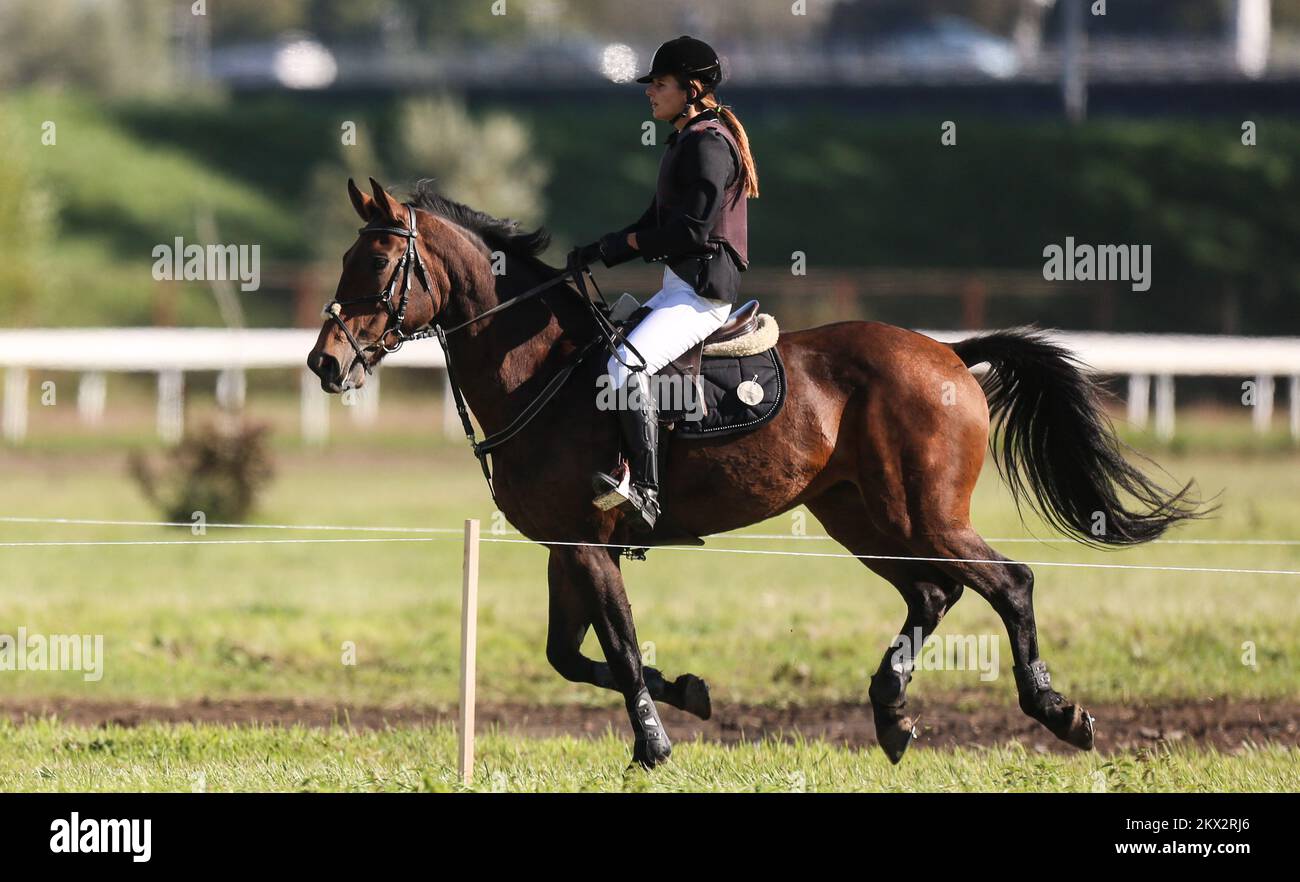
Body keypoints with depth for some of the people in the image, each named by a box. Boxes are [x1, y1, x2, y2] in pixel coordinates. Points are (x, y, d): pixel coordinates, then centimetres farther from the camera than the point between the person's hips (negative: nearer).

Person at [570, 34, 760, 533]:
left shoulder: (708, 144, -12)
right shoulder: (686, 143, 20)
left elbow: (692, 229, -20)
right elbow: (658, 224, 22)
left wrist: (628, 242, -8)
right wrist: (598, 253, 8)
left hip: (702, 290, -11)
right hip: (680, 288, 11)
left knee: (626, 365, -29)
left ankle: (643, 490, -32)